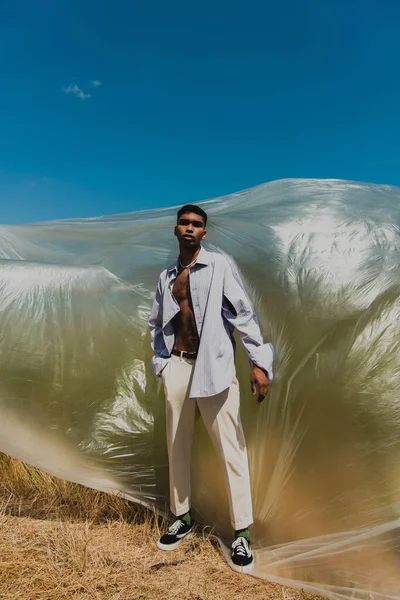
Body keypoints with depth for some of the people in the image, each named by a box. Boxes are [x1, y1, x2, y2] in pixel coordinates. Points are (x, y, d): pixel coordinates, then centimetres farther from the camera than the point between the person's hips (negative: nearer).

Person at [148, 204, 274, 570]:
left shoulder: (220, 266, -1)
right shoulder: (166, 277, 13)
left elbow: (243, 313, -8)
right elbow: (156, 324, 18)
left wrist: (259, 362, -15)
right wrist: (160, 364, 7)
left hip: (214, 368, -4)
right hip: (177, 368, 5)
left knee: (231, 449, -1)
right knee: (178, 447, 13)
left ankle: (241, 532, 13)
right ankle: (183, 518, 31)